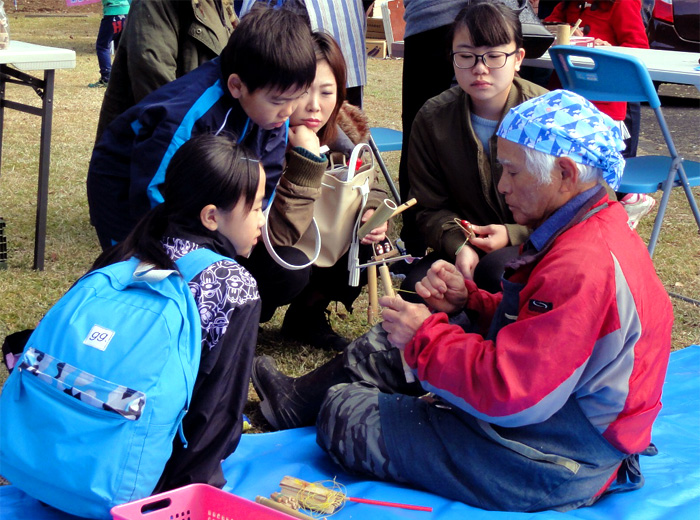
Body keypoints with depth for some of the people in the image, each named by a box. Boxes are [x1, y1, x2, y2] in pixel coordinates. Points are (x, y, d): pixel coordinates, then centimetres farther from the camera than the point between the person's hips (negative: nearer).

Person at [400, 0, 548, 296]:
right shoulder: (432, 119, -1)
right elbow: (429, 207, 4)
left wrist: (512, 235, -20)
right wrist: (458, 245, -18)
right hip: (467, 247, 3)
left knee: (495, 269, -36)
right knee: (417, 285, -26)